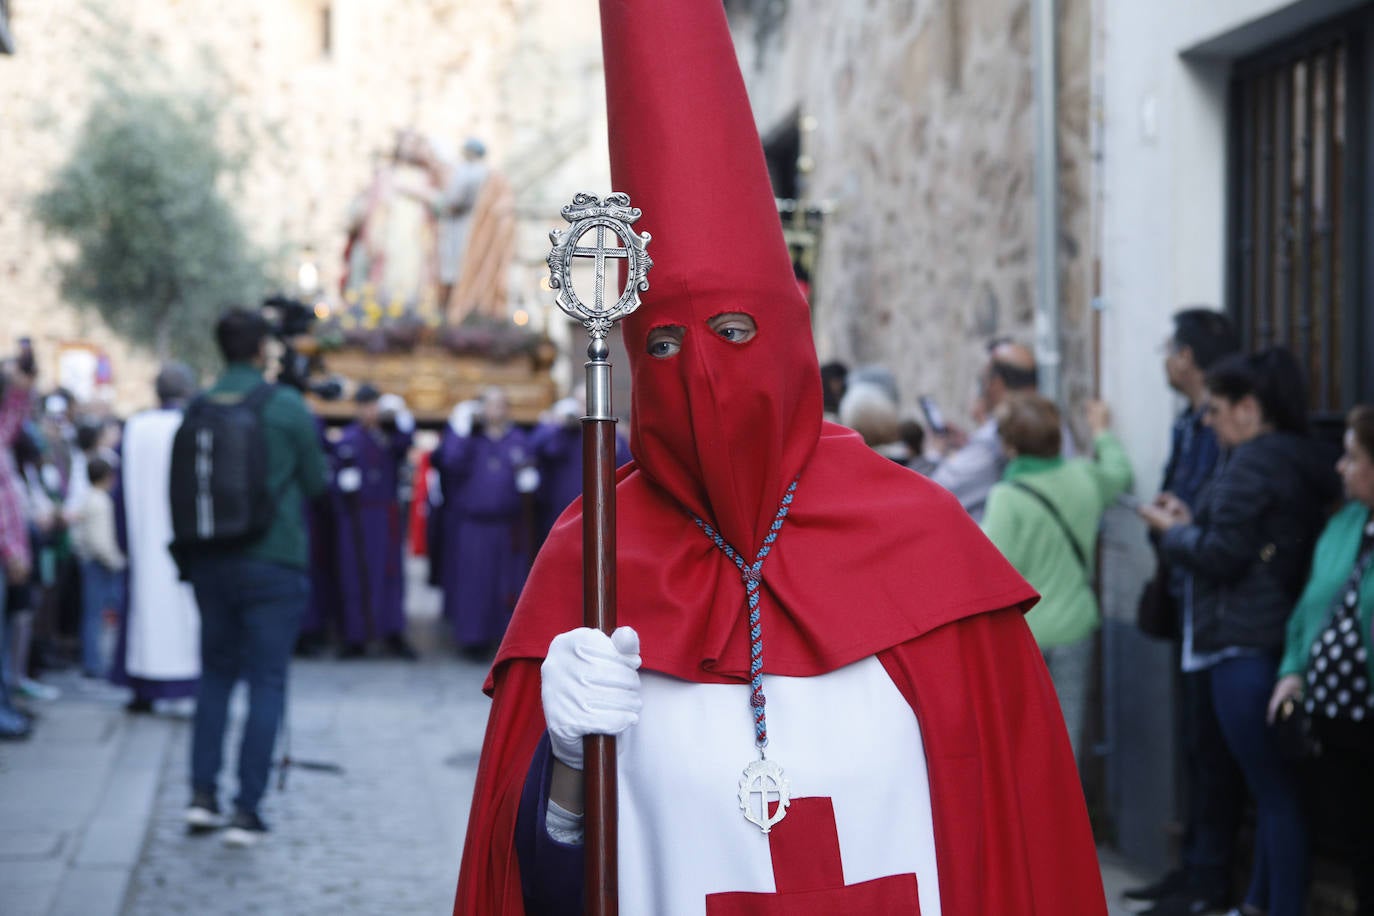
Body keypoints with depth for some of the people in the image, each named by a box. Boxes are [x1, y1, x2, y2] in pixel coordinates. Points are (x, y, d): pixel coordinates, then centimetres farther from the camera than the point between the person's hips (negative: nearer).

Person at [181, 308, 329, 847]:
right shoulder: (287, 407, -8)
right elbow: (317, 483, 0)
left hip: (209, 560, 4)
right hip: (273, 561, -4)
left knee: (216, 672, 18)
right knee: (266, 681, 1)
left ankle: (202, 792, 10)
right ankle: (247, 809, -2)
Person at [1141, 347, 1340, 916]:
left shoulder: (1253, 461, -14)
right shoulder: (1299, 460, 15)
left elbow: (1221, 556, -17)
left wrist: (1172, 531, 0)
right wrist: (1190, 524, 14)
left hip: (1244, 646, -10)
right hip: (1278, 640, 10)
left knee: (1272, 787, -6)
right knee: (1274, 785, 15)